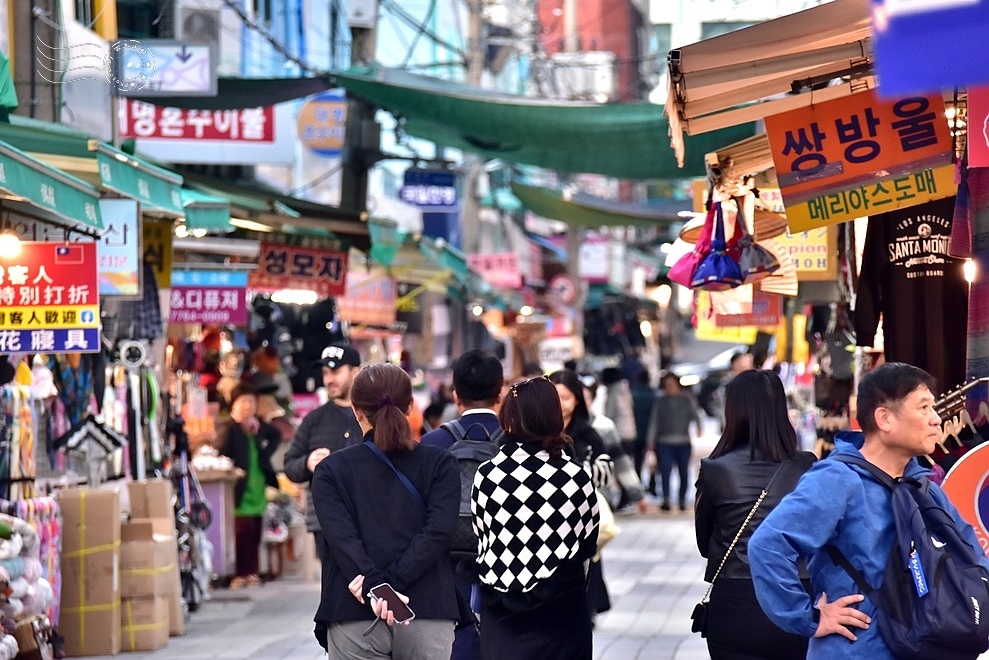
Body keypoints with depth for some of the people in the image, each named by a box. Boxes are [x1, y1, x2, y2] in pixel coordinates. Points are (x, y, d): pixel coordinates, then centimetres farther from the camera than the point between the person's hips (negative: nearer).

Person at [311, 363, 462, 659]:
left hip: (353, 618, 0)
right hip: (428, 616, 1)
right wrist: (393, 581, -12)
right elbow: (438, 532, -7)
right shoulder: (440, 464, 7)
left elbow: (341, 537, -9)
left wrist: (375, 587, -18)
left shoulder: (331, 470, 6)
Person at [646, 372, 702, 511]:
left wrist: (698, 427, -20)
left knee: (684, 472, 0)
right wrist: (650, 442, 4)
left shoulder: (686, 399, 9)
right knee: (665, 471, -14)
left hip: (683, 443, 0)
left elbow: (694, 415, 1)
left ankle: (682, 500, 12)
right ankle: (666, 500, -16)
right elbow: (654, 421, 9)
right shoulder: (660, 401, 9)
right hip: (664, 443, 0)